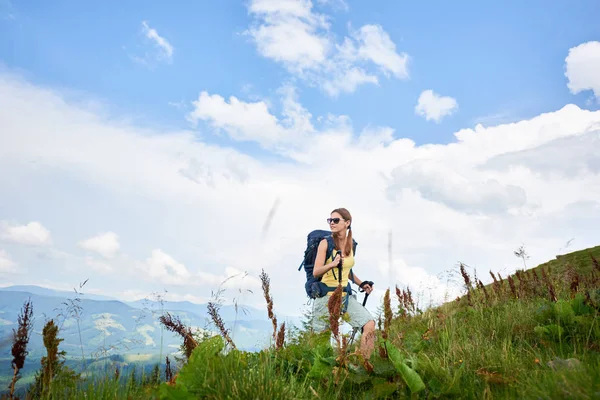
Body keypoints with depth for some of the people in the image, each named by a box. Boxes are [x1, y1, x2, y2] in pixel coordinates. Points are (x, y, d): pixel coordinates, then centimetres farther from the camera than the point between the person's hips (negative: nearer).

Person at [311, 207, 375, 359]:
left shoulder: (351, 244, 6)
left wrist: (361, 284, 10)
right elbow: (316, 272, -15)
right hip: (326, 296, -5)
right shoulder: (325, 243, -10)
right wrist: (333, 264, -32)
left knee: (369, 324, -10)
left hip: (345, 295, 5)